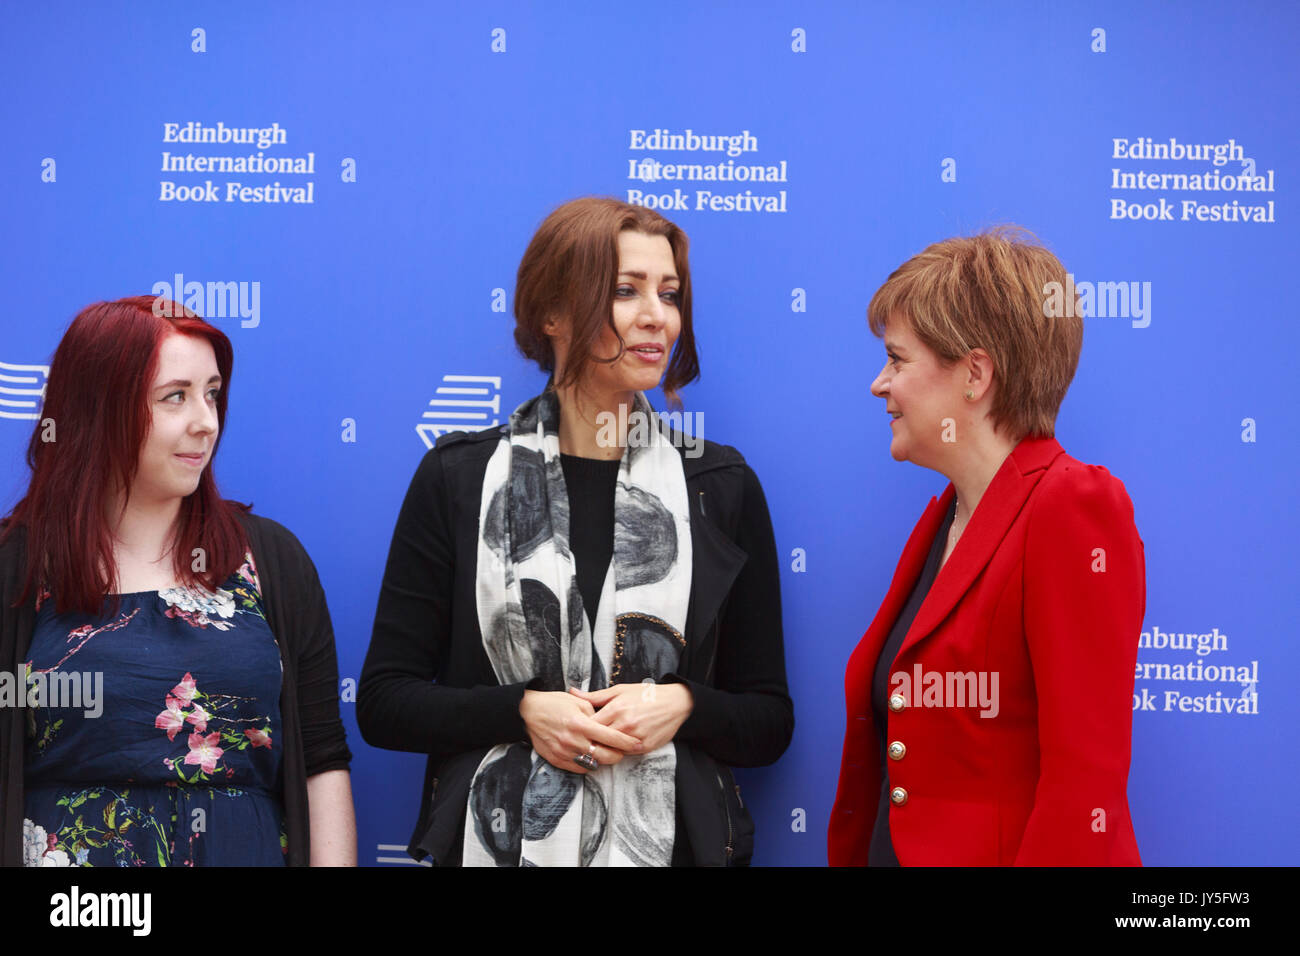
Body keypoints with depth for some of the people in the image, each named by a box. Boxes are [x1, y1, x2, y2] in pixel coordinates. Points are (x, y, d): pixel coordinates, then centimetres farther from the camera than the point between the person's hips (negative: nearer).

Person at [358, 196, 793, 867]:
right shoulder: (458, 477, -1)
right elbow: (383, 702, -2)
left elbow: (769, 723, 4)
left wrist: (684, 706, -15)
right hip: (497, 836, -1)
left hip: (673, 839, 1)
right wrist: (522, 710, -15)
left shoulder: (723, 485, 1)